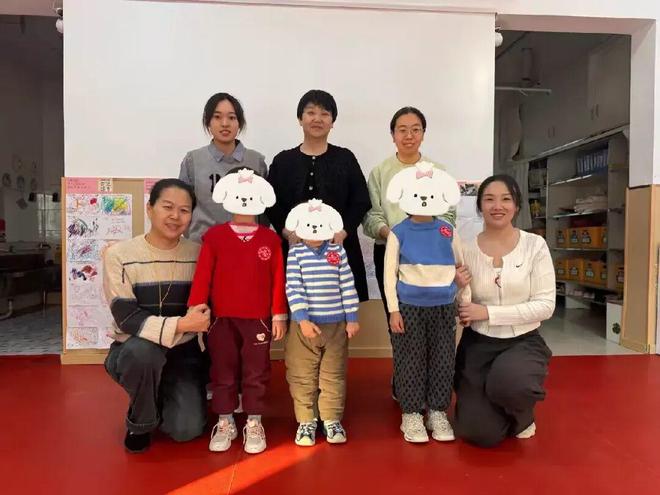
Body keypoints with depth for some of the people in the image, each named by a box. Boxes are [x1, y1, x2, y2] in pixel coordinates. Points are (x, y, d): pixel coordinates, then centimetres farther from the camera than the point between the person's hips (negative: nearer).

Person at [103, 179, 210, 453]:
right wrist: (180, 325, -32)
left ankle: (164, 398, 23)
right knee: (144, 349, -37)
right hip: (133, 352, -1)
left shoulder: (198, 254, -4)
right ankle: (139, 423, -5)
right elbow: (127, 318, -21)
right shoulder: (119, 254, -13)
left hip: (183, 352, 2)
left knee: (187, 429, -15)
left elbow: (208, 307, 4)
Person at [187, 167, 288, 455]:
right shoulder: (214, 236, 0)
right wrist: (195, 309, -6)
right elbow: (202, 275, -2)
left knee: (256, 373, 9)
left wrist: (279, 315, -1)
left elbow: (278, 280, 0)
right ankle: (224, 423, 28)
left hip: (258, 319, 0)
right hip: (222, 319, 1)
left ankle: (254, 424, 24)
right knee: (223, 372, 12)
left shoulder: (270, 239, 0)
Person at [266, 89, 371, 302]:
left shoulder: (345, 158, 11)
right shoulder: (282, 161, 12)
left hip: (340, 248, 0)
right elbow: (271, 204, 6)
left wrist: (343, 231, -10)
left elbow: (361, 202, 4)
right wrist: (287, 232, -10)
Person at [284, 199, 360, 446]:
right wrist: (302, 319, -16)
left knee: (334, 376, 11)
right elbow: (293, 289, -9)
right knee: (303, 376, 8)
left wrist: (352, 318, 1)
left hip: (336, 325, 2)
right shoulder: (295, 253, -5)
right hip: (304, 324, -1)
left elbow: (348, 286, 2)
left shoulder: (338, 252, 1)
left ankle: (332, 419, 26)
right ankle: (306, 421, 23)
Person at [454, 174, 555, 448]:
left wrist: (489, 312, -18)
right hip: (478, 344, 1)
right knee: (479, 433, -9)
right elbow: (460, 309, 3)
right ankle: (481, 399, 29)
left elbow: (545, 306, -11)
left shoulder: (535, 245, -7)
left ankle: (521, 417, 5)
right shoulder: (466, 250, -3)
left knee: (508, 383, -35)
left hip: (524, 342, -1)